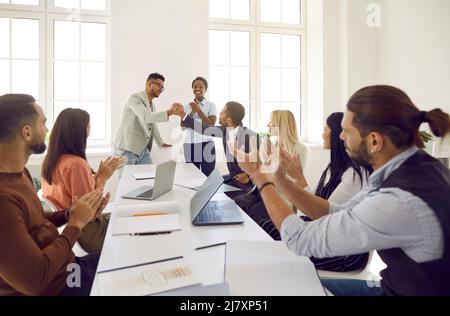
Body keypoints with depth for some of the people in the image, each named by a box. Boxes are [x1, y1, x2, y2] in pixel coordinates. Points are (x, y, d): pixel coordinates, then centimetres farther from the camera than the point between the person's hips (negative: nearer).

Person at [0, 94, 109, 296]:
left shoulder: (18, 172, -1)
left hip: (66, 267, 8)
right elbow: (36, 280, -29)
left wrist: (69, 214, -7)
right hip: (55, 286, -8)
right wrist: (77, 222, -19)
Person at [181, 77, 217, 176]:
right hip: (190, 145, 3)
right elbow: (183, 126, 3)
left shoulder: (211, 105, 1)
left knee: (208, 175, -4)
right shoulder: (187, 106, 9)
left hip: (206, 144, -3)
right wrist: (192, 112, -10)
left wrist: (199, 110, -14)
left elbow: (211, 124, -10)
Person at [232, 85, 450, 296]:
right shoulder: (411, 167, -8)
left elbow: (301, 240, -25)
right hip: (404, 283, 7)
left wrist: (261, 179, -13)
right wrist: (280, 180, -9)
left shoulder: (400, 202, -35)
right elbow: (336, 215, -1)